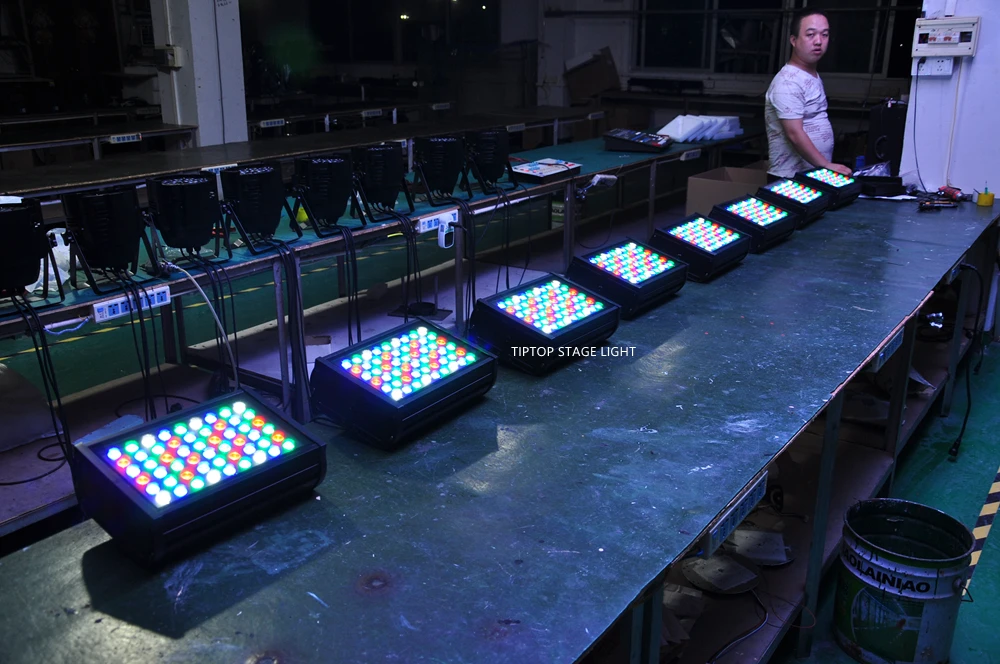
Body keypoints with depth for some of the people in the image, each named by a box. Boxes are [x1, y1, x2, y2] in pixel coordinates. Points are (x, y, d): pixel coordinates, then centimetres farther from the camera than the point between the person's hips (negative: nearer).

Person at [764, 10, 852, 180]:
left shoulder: (814, 77, 14)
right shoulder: (788, 82, -17)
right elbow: (795, 134, -23)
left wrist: (826, 166, 16)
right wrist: (827, 166, -23)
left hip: (817, 175, 9)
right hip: (791, 179, -9)